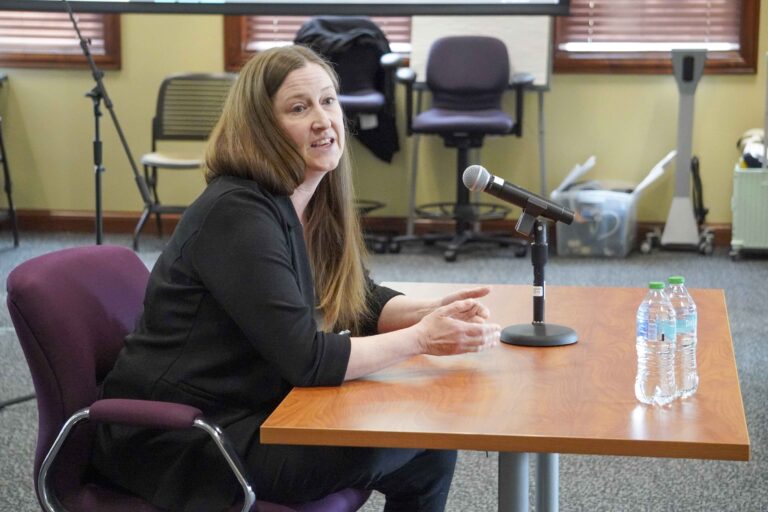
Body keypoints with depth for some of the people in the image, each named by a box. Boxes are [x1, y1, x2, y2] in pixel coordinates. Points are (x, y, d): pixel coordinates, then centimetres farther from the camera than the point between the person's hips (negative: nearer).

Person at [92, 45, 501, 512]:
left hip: (254, 411, 9)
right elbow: (308, 360, -26)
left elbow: (360, 300, 15)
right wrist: (420, 339, -18)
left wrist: (433, 312, -5)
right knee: (419, 452, -14)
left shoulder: (315, 203, 4)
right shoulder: (238, 214, -24)